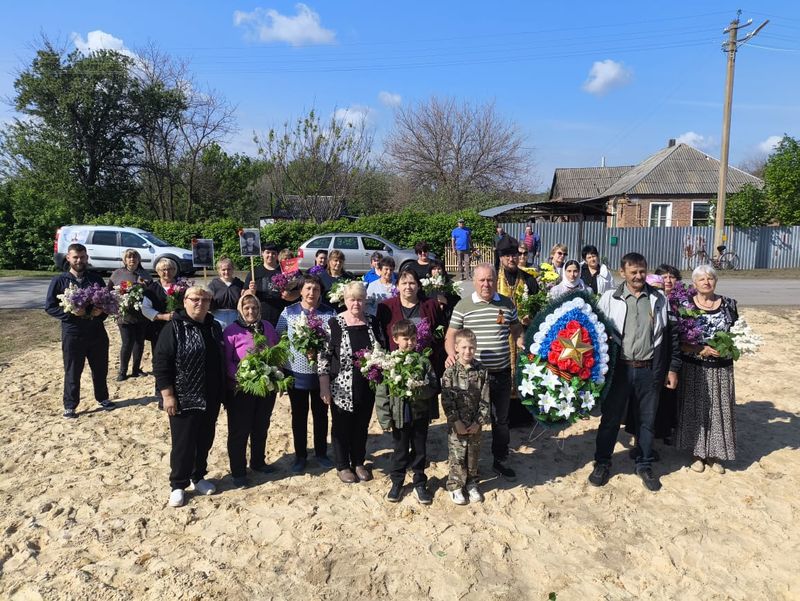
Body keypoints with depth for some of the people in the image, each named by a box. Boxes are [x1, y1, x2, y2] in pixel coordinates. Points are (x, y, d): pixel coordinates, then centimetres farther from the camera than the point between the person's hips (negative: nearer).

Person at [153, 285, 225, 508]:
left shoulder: (214, 327, 8)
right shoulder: (174, 328, -10)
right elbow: (160, 363, -12)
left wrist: (221, 392, 15)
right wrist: (167, 395, -16)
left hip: (211, 399, 6)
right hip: (184, 399, -6)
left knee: (205, 440, 15)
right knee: (183, 443, 3)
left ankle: (198, 477, 33)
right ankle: (178, 485, 19)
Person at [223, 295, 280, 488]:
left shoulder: (267, 327, 5)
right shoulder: (232, 331, -10)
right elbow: (227, 361, -13)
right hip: (241, 389, -5)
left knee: (261, 427, 19)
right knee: (239, 430, 6)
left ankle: (258, 462, 37)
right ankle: (238, 472, 19)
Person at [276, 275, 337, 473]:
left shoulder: (330, 313, -2)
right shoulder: (288, 312, -1)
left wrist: (320, 349, -18)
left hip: (321, 372, 0)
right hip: (296, 372, 0)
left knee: (321, 414, 13)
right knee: (299, 416, 12)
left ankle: (321, 453, 30)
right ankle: (300, 455, 27)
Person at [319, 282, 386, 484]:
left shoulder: (372, 323, 2)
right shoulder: (334, 324, -10)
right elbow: (323, 356, -9)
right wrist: (324, 387, -11)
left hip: (367, 388, 4)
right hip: (342, 389, -4)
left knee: (362, 426, 15)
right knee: (341, 426, 11)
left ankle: (359, 463, 33)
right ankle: (343, 466, 28)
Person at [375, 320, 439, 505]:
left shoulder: (422, 361, -5)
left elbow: (434, 387, -6)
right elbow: (381, 393, -6)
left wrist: (418, 391, -25)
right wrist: (385, 418, -8)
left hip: (420, 414, 1)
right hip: (399, 415, -1)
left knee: (420, 451, 14)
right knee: (400, 451, 14)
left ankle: (420, 483, 31)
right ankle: (397, 483, 32)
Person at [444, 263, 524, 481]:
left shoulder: (507, 303, 3)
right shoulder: (463, 305, -4)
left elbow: (516, 329, 17)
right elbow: (451, 335, -1)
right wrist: (451, 354, -20)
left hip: (502, 373, 2)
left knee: (501, 419, 16)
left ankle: (500, 461, 33)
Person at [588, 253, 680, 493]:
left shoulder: (659, 299, 4)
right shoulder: (610, 298, -3)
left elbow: (671, 335, 8)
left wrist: (672, 368, 6)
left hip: (649, 369, 2)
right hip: (619, 368, -2)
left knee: (646, 419, 13)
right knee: (611, 417, 8)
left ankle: (644, 465, 31)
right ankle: (602, 463, 24)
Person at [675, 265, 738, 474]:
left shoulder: (729, 304, 2)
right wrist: (701, 349, -20)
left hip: (722, 369, 2)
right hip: (694, 368, -2)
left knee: (719, 410, 9)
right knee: (695, 410, 7)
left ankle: (714, 455, 26)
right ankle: (698, 453, 23)